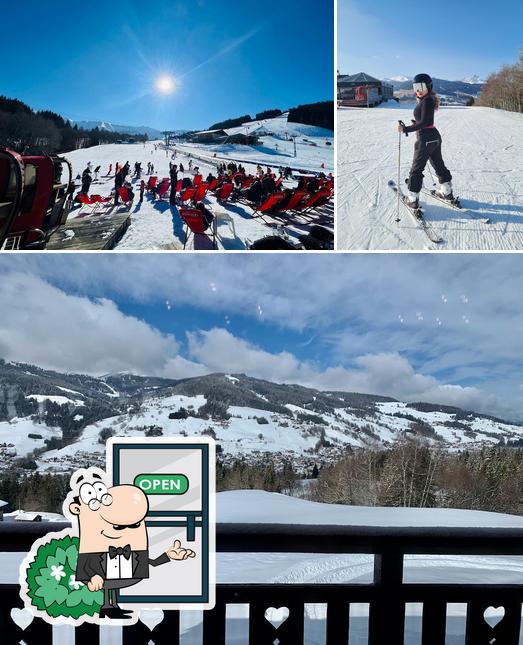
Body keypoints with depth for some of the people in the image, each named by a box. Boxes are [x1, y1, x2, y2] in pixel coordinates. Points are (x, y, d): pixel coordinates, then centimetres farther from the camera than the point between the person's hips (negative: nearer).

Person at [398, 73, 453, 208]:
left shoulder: (426, 101, -18)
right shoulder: (428, 100, 10)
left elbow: (423, 123, -24)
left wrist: (406, 129, -26)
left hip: (425, 139, -10)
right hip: (435, 137, 10)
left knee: (416, 169, -2)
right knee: (439, 164, 21)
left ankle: (413, 199, 2)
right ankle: (447, 192, 34)